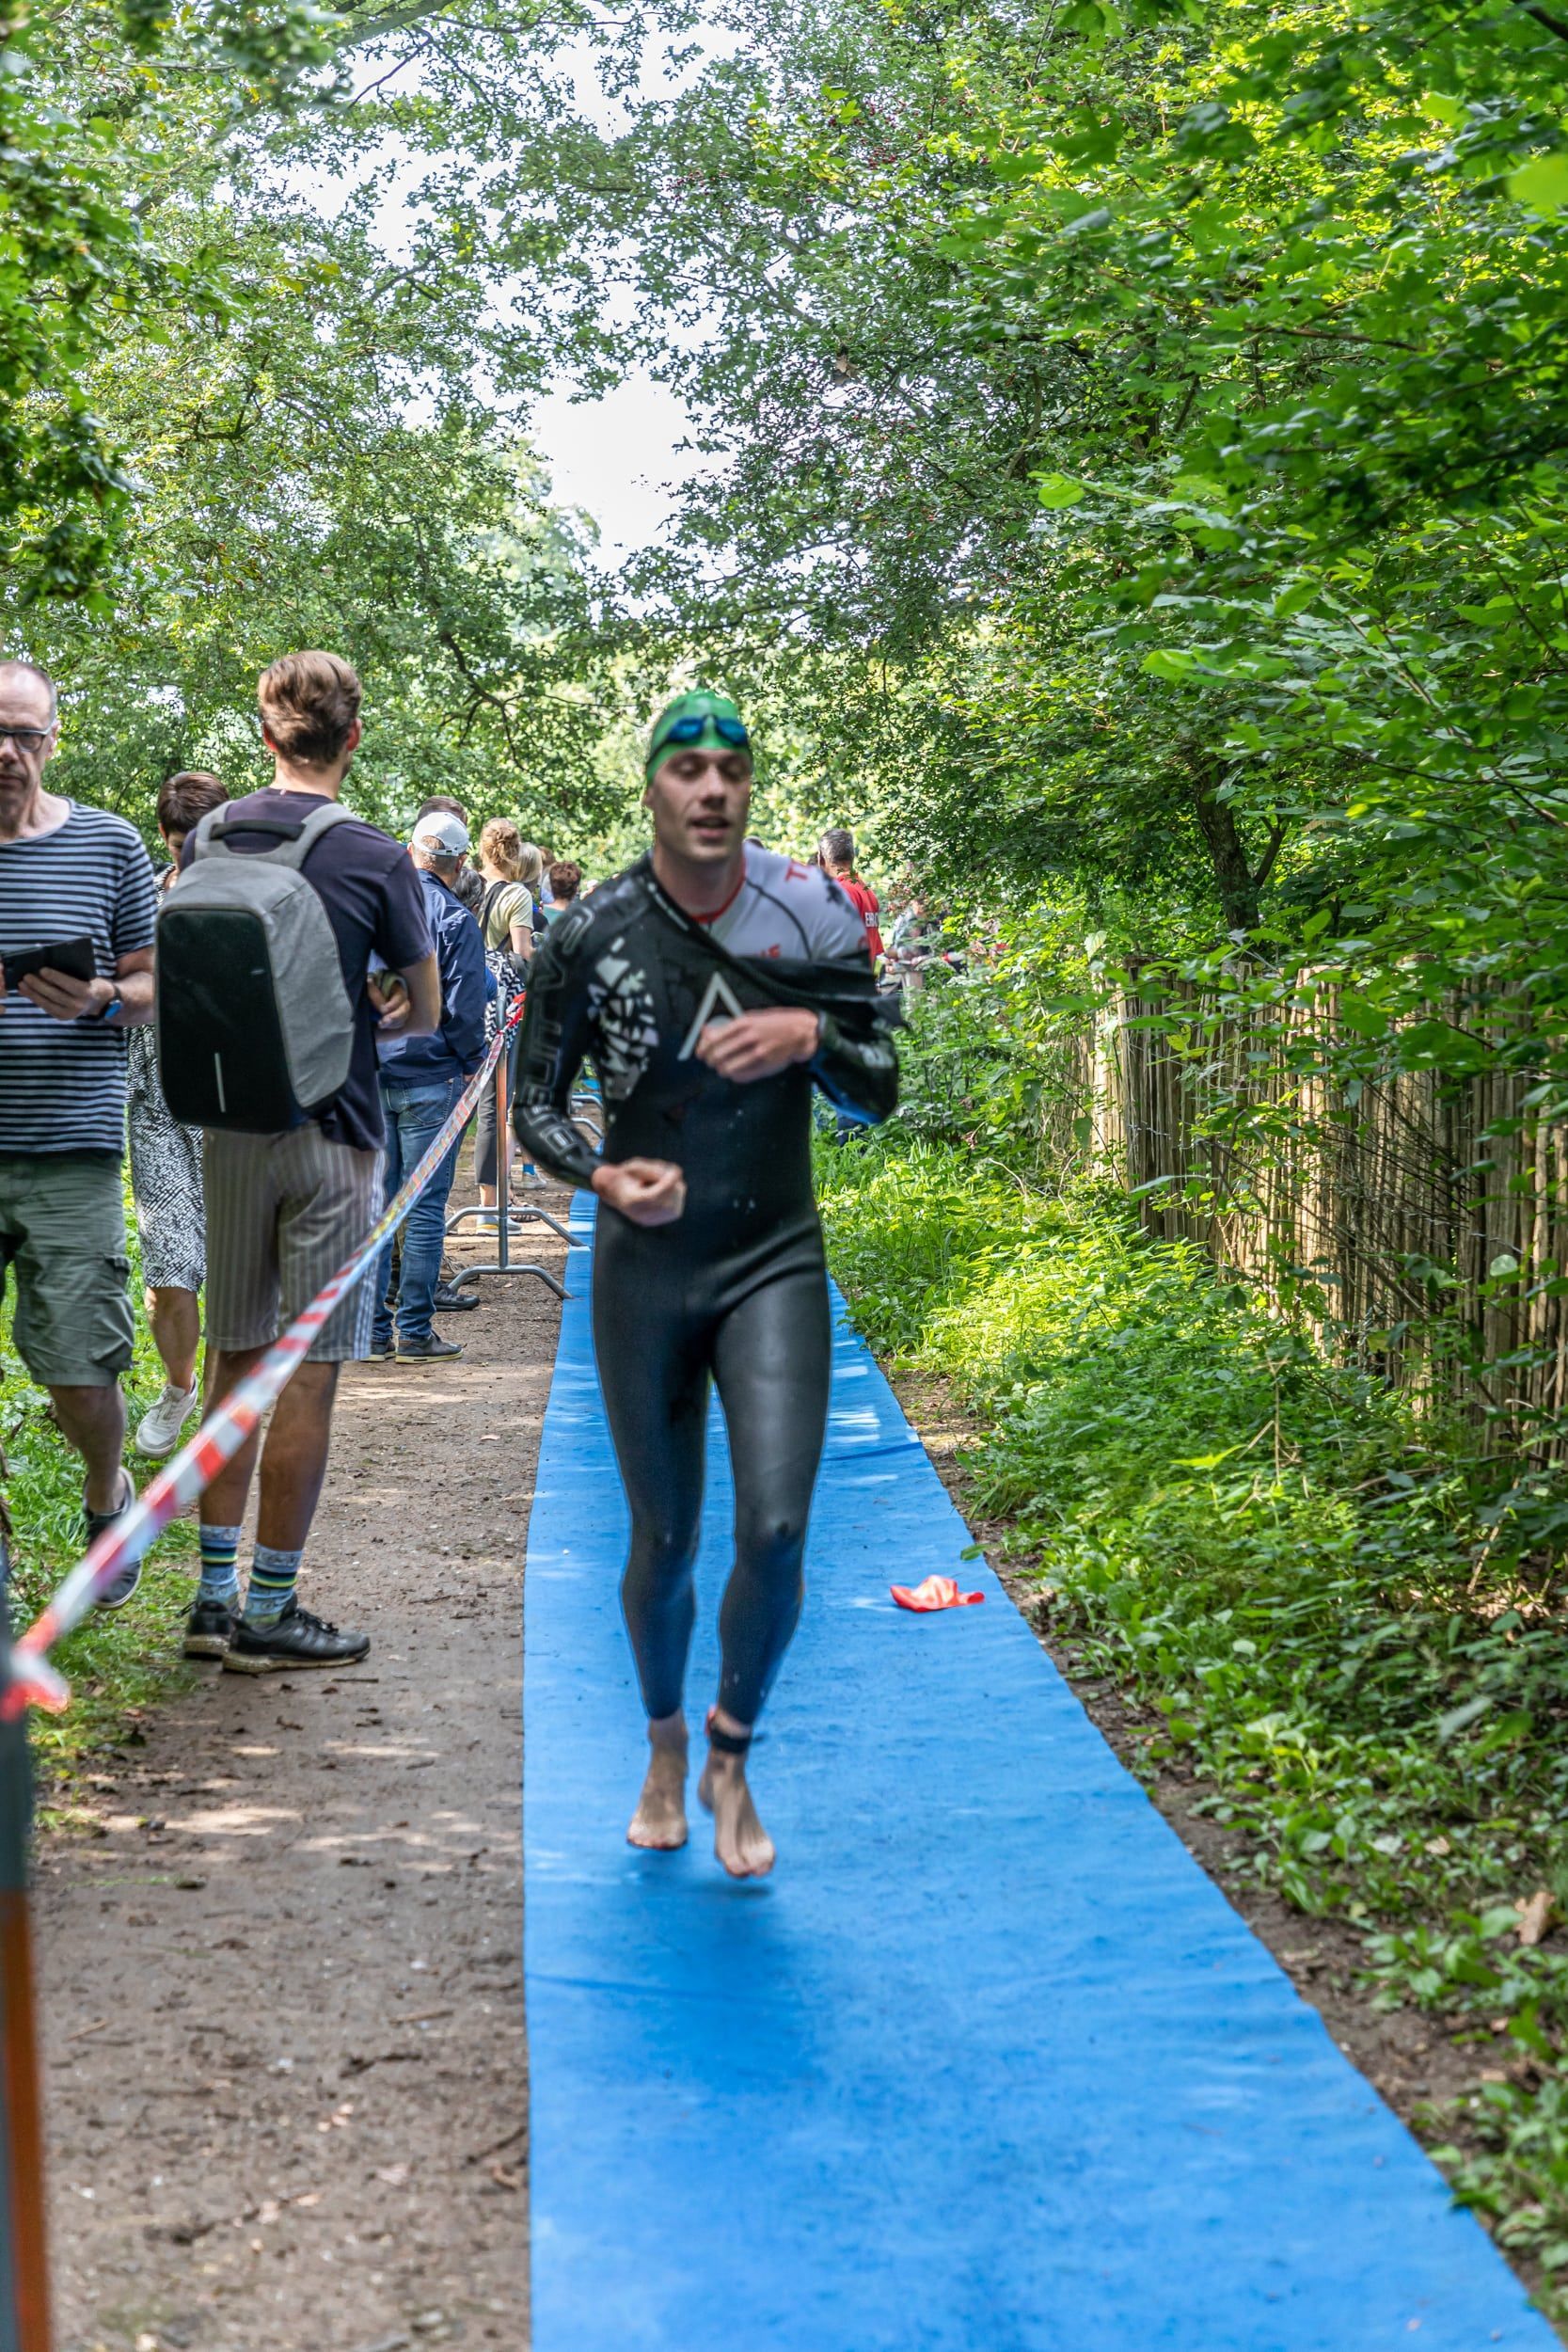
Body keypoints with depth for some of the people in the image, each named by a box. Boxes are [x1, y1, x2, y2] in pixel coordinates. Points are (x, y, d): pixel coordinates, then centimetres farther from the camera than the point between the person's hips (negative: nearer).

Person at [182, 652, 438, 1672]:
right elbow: (425, 1012, -1)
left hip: (230, 1125, 5)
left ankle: (216, 1593, 17)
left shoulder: (206, 840, 3)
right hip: (333, 1133, -4)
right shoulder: (377, 859, -9)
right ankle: (269, 1611, 6)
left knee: (236, 1360, 13)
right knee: (309, 1372, 1)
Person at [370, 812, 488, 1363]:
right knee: (425, 1206, 0)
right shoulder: (454, 918, -9)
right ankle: (415, 1331, 2)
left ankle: (371, 1327, 11)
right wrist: (471, 1063, 4)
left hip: (368, 1075, 5)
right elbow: (463, 1003, -10)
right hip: (428, 1078, -5)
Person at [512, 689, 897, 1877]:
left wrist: (812, 1036, -18)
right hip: (644, 1267, 0)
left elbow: (880, 1092, 3)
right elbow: (536, 1105, 1)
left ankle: (732, 1756, 15)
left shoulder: (813, 912, -3)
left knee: (777, 1530, -12)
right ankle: (665, 1747, 37)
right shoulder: (592, 933, -5)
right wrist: (603, 1175, -19)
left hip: (775, 1262, 0)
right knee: (664, 1541, 9)